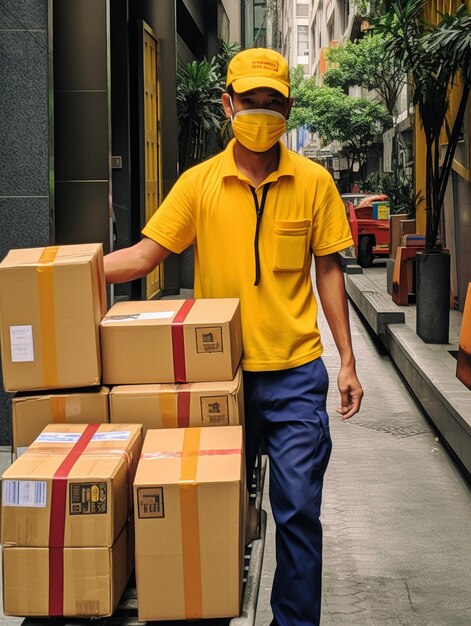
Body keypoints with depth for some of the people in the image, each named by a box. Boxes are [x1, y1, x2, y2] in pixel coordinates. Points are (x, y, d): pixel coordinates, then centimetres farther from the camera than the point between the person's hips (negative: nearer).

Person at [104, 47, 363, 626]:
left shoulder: (313, 182, 1)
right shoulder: (199, 182, 1)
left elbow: (328, 270, 5)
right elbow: (144, 254, -2)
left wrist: (346, 360, 2)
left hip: (294, 372, 0)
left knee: (298, 510, 2)